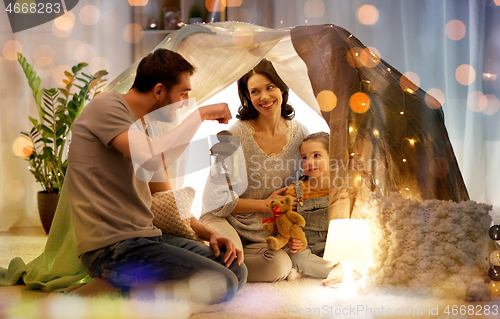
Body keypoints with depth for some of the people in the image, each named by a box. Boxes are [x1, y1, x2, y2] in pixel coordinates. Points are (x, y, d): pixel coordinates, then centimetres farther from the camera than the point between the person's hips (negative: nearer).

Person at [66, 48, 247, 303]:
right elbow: (152, 159, -26)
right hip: (112, 246, -10)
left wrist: (208, 233, 9)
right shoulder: (106, 106, -8)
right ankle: (111, 290, -10)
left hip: (147, 236, 10)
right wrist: (200, 114, -13)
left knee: (236, 271, 4)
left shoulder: (146, 126, 19)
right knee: (221, 284, -20)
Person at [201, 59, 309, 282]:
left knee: (280, 266, -28)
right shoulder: (236, 135, -14)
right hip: (224, 221, -4)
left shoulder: (299, 133, -1)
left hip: (265, 234, 4)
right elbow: (216, 199, -12)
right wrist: (265, 205, -12)